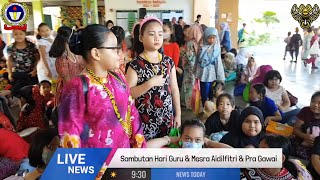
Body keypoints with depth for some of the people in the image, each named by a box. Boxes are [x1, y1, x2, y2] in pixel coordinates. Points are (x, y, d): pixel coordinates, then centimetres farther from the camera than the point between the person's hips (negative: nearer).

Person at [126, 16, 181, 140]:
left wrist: (178, 114, 7)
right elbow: (128, 94, -15)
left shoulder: (168, 62, 2)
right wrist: (150, 83, -24)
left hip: (167, 117, 4)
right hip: (145, 119, -4)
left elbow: (174, 89, 7)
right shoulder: (136, 64, -11)